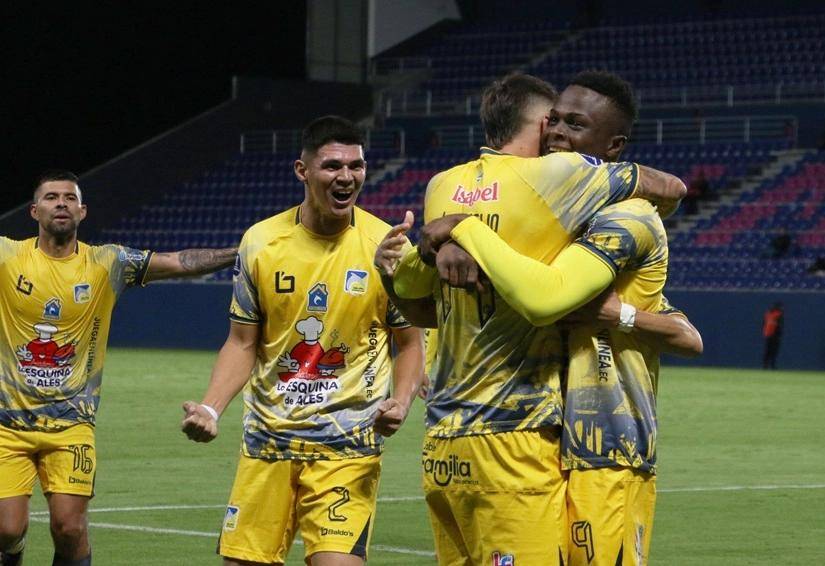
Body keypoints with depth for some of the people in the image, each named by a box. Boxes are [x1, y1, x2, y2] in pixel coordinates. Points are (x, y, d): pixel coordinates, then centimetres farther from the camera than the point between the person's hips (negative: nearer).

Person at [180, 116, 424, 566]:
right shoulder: (260, 242, 1)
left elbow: (410, 343, 5)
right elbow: (242, 344, 8)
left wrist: (400, 402, -14)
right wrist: (209, 410, -8)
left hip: (348, 446, -2)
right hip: (267, 439, 2)